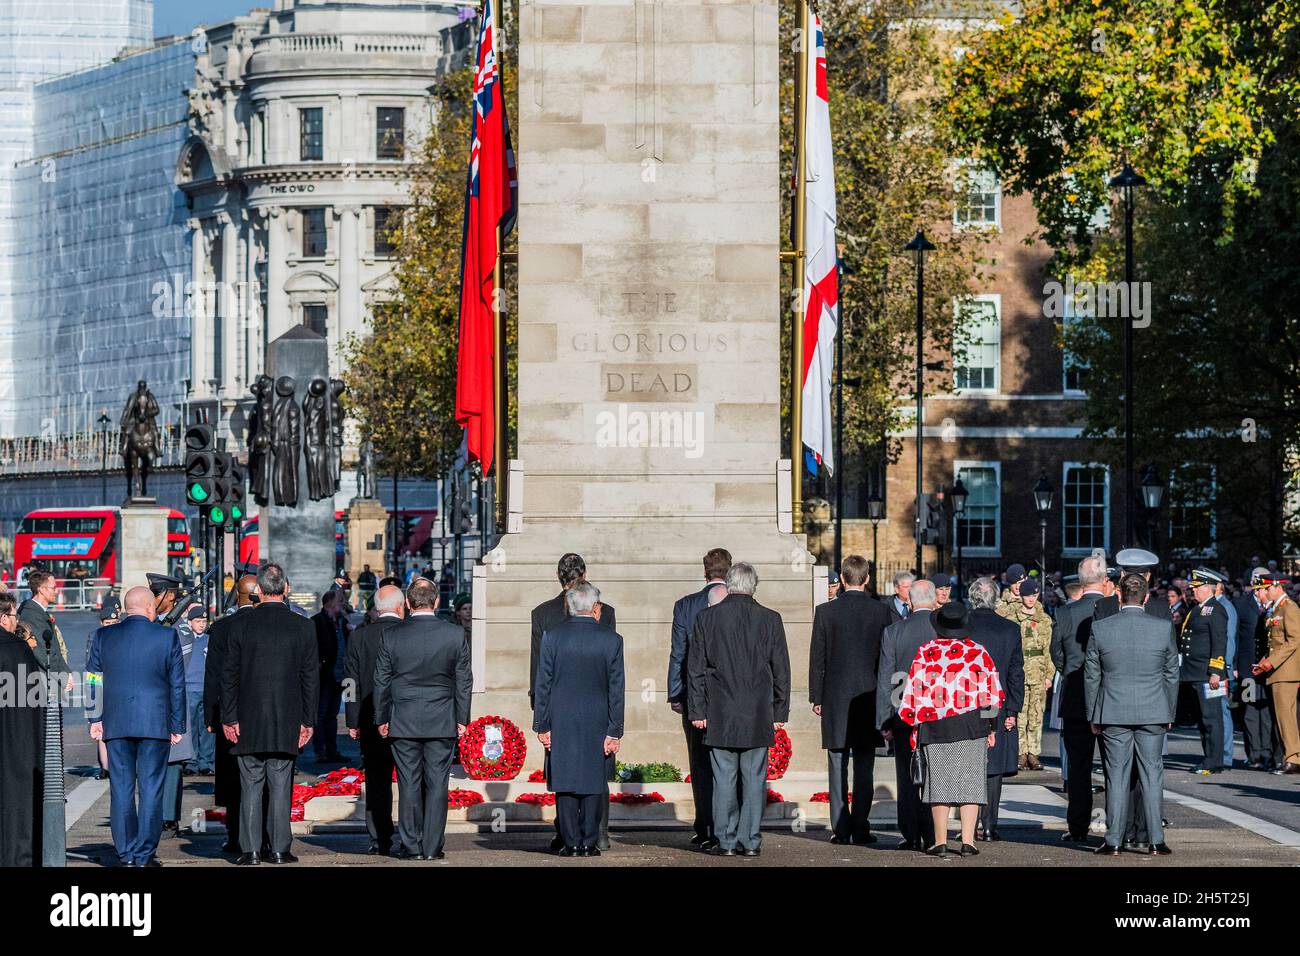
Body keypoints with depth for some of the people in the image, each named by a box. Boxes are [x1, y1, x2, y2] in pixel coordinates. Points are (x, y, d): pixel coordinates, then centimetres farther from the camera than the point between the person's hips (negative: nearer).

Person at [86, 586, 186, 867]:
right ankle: (144, 855, -2)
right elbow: (177, 683, 2)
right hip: (155, 723, -2)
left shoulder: (103, 636, 4)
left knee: (121, 788, 6)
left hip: (116, 724, 2)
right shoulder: (167, 636, -1)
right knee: (151, 789, 1)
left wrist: (95, 718, 13)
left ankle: (126, 854, 6)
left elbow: (93, 681, 6)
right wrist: (178, 725, 8)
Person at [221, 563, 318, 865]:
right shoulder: (303, 627, -2)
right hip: (287, 723, 0)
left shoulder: (241, 626, -3)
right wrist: (308, 720, 5)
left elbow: (228, 676, -1)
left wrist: (229, 718, 4)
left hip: (248, 721, 0)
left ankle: (250, 850, 3)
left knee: (251, 786, 4)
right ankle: (280, 849, 5)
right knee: (281, 785, 5)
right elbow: (311, 678, 0)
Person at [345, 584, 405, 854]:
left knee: (377, 782, 5)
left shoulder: (359, 636, 0)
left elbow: (352, 681, 1)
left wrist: (353, 721, 5)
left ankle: (380, 841, 3)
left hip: (372, 721, 1)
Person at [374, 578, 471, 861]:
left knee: (409, 785, 5)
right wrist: (462, 718, 9)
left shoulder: (390, 635, -4)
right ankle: (432, 846, 4)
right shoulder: (455, 635, -4)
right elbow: (464, 681, 1)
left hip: (403, 721, 0)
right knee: (437, 784, 4)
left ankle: (411, 846, 6)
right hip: (443, 722, 0)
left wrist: (382, 719, 9)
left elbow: (382, 681, 1)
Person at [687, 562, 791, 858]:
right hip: (758, 715, 0)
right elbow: (781, 670, 3)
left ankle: (726, 841, 3)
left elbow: (696, 669, 0)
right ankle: (750, 841, 4)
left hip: (719, 715, 0)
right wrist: (779, 712, 9)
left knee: (723, 780, 3)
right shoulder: (770, 619, 0)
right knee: (754, 779, 4)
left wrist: (698, 711, 4)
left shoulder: (707, 618, -1)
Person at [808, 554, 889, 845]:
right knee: (864, 767, 5)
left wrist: (816, 697, 6)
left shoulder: (826, 612, -4)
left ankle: (841, 828, 2)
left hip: (835, 697, -1)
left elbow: (817, 658, -2)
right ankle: (860, 827, 2)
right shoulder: (881, 611, -2)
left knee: (838, 766, 5)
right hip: (870, 695, 1)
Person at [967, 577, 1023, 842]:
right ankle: (989, 827, 4)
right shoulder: (1010, 629, -2)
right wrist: (1013, 710, 0)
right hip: (999, 708, 1)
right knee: (993, 769, 7)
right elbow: (1016, 673, -3)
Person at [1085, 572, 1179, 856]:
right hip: (1153, 714, 0)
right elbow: (1172, 674, 4)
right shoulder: (1164, 628, -4)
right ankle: (1155, 841, 6)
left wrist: (1093, 716, 10)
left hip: (1114, 715, 0)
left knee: (1116, 777, 5)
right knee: (1152, 776, 6)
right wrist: (1170, 714, 15)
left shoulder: (1100, 628, -5)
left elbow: (1091, 676, 1)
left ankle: (1114, 841, 6)